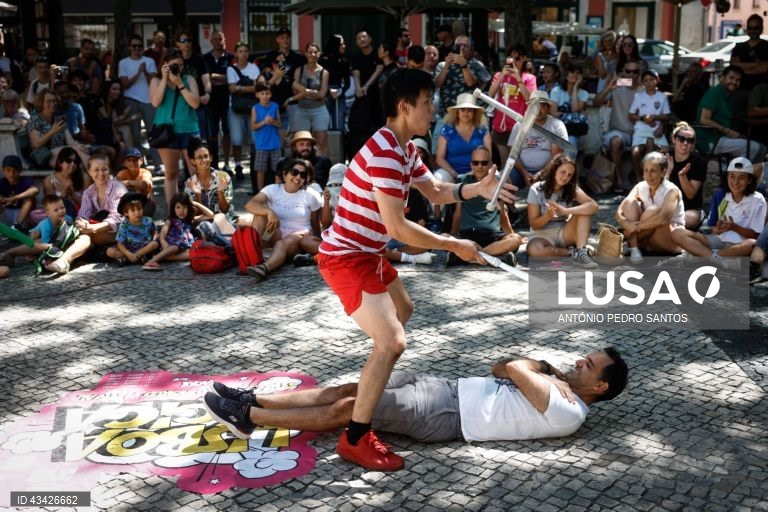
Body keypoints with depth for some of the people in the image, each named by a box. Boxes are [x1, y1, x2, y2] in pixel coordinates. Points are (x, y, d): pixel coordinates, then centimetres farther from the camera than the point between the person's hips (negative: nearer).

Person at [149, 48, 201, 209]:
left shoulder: (189, 79, 6)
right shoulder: (157, 81, 6)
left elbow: (195, 103, -6)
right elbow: (155, 102, -11)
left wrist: (179, 83, -12)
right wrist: (164, 79, -10)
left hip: (189, 130, 0)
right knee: (171, 173, 4)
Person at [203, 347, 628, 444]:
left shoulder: (567, 413, -12)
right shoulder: (556, 388, 16)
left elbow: (511, 369, -16)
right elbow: (501, 369, 19)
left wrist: (523, 368, 5)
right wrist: (546, 370, 7)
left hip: (447, 415, -9)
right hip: (450, 389, 9)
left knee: (346, 409, -10)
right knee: (351, 388, 1)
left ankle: (246, 418, -1)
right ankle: (253, 400, 7)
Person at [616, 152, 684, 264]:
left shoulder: (671, 191, -18)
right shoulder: (640, 187, -4)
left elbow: (663, 218, -37)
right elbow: (620, 212, -15)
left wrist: (636, 226, -36)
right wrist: (625, 223, -36)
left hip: (673, 239, -5)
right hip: (648, 239, 5)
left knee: (653, 211, -32)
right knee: (630, 202, -15)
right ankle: (634, 249, -27)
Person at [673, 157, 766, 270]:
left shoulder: (757, 200, -2)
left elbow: (756, 235, -4)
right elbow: (713, 227, 11)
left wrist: (734, 227, -20)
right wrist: (717, 229, -14)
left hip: (740, 244, -4)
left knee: (753, 244, -41)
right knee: (679, 235, -19)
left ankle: (703, 254, -31)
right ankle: (720, 260, -36)